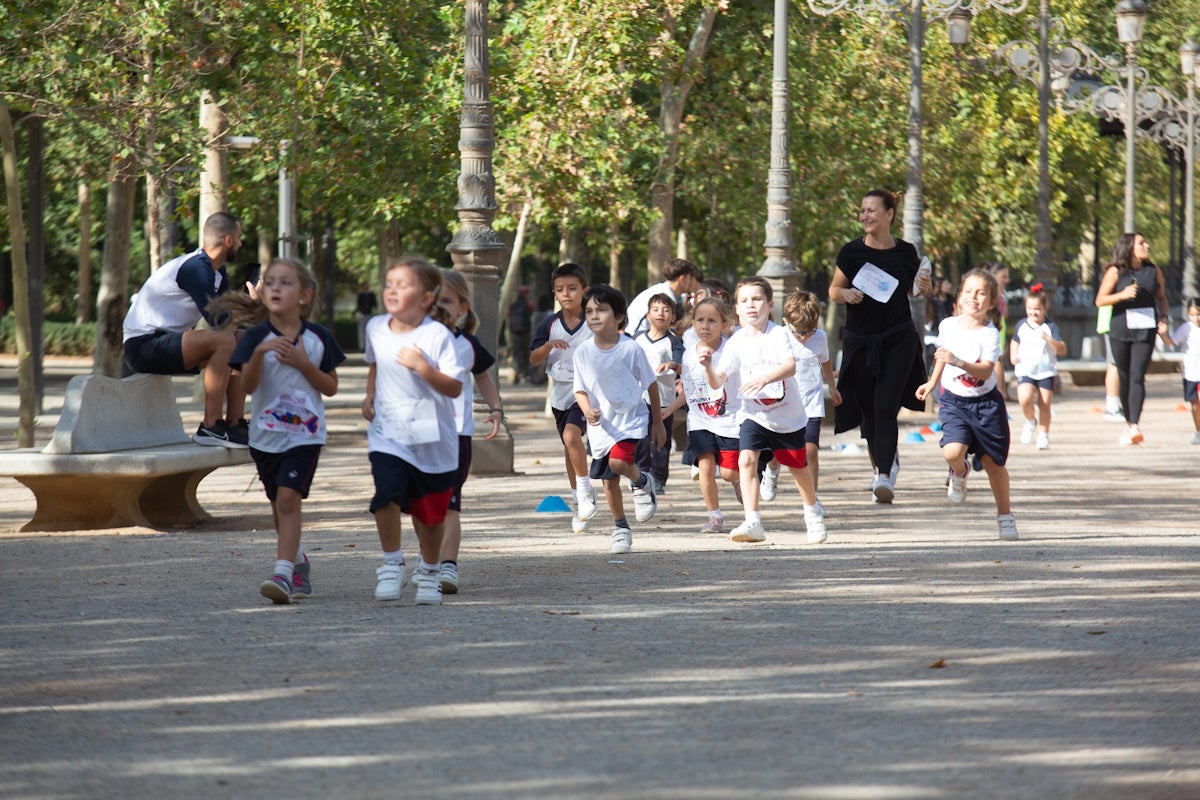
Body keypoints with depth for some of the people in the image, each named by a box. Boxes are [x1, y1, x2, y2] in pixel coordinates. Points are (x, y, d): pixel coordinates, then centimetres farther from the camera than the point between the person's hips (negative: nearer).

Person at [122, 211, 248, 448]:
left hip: (167, 343, 11)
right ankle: (210, 428, -23)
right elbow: (218, 319, -23)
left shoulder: (219, 274, 14)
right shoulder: (194, 268, -18)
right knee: (224, 340, -27)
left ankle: (235, 424, 4)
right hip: (143, 346, -11)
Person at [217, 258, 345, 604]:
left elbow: (331, 387, 2)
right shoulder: (255, 337, -2)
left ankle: (283, 574, -24)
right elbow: (248, 385, -11)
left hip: (305, 433, -2)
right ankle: (299, 563, 36)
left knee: (288, 498, -18)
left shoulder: (318, 338, -1)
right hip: (266, 434, 2)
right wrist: (259, 353, -26)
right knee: (279, 504, 14)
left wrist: (303, 364, -13)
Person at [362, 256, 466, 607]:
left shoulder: (437, 335, -13)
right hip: (388, 434, 2)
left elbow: (455, 387, -16)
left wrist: (422, 367, -27)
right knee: (387, 494, -20)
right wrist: (370, 396, 11)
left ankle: (428, 572, 30)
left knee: (431, 511, 8)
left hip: (432, 438, -2)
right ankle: (392, 565, -2)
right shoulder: (376, 328, 2)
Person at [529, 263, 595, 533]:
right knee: (569, 448, 13)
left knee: (572, 434, -27)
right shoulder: (550, 324, 2)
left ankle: (585, 488, -13)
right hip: (560, 393, 5)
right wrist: (548, 345, -16)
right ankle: (579, 504, 26)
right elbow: (533, 359, 3)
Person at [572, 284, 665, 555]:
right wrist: (588, 410, -21)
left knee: (618, 461, -27)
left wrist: (658, 422, 4)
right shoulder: (583, 352, -6)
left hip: (631, 416, -4)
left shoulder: (630, 349, -13)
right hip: (601, 423, 4)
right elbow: (580, 389, 1)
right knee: (609, 480, 9)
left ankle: (643, 483, 5)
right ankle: (620, 528, 27)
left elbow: (651, 383, -2)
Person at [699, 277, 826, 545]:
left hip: (789, 414, 0)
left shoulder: (778, 334, -16)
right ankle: (753, 522, -24)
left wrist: (765, 377, -49)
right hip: (753, 414, 1)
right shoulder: (736, 342, -11)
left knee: (798, 465, 17)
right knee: (746, 459, -23)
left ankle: (812, 512, 44)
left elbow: (790, 366, -32)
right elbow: (717, 382, -13)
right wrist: (708, 366, -34)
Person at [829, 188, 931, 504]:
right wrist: (845, 294, -17)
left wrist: (924, 287, -5)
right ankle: (883, 462, 33)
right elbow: (834, 290, 4)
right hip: (860, 341, 1)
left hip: (899, 339, -1)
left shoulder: (905, 252, 2)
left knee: (885, 407, -13)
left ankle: (884, 477, -18)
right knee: (868, 409, 8)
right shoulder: (852, 251, -2)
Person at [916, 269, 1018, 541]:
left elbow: (986, 370, -26)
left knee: (993, 463, 6)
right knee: (952, 452, -22)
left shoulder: (989, 334, -14)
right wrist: (932, 383, 22)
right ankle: (959, 473, 15)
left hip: (985, 403, -2)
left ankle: (1005, 515, 25)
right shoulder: (948, 326, -2)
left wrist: (958, 362, -40)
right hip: (954, 401, 2)